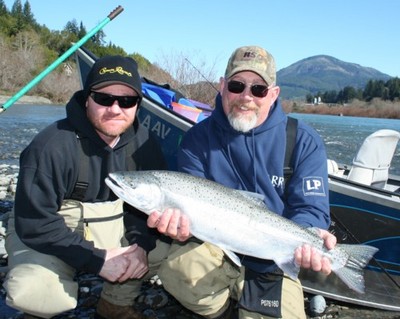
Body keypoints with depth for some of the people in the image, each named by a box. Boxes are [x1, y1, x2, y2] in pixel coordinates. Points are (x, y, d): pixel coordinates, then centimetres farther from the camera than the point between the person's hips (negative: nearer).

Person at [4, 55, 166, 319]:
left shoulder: (143, 141, -8)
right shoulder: (51, 147, -24)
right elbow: (35, 224, -23)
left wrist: (142, 243, -22)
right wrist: (97, 259, -26)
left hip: (115, 225, 5)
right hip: (48, 234, -4)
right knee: (33, 291, -32)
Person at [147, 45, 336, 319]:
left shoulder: (304, 141, -5)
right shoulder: (199, 138, -5)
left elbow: (310, 209, -9)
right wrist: (182, 224, -36)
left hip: (273, 268, 1)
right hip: (215, 251, 0)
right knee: (178, 267, -31)